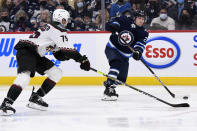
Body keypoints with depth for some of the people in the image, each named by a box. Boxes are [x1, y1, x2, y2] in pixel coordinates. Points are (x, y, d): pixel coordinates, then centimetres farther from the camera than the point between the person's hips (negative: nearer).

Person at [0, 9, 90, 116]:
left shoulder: (52, 29, 20)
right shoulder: (58, 30, -11)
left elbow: (59, 54, 19)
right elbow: (67, 49, -19)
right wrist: (82, 59, -14)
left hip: (36, 55, 11)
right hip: (26, 51, -11)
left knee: (56, 73, 10)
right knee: (25, 76, -32)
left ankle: (36, 98, 10)